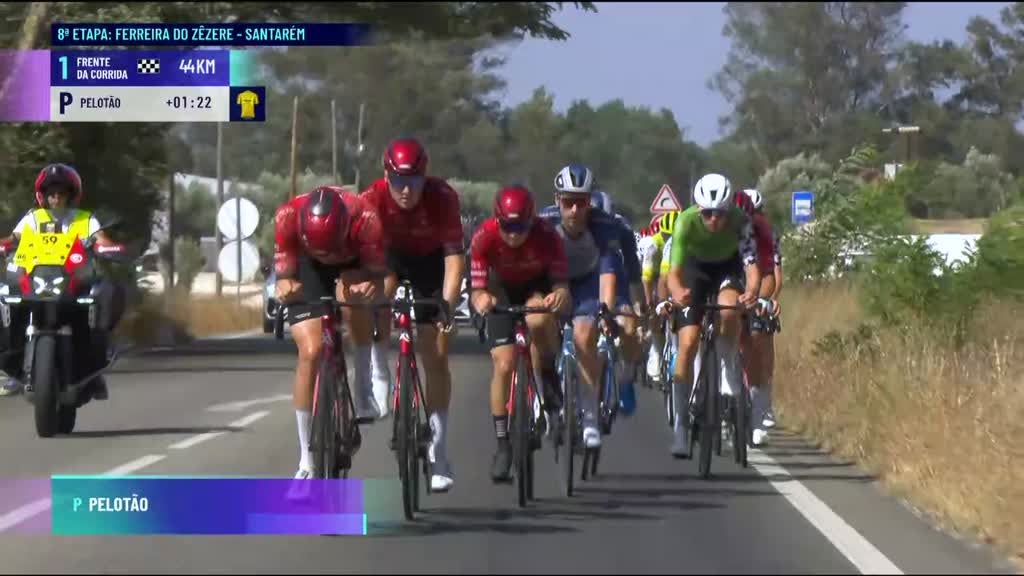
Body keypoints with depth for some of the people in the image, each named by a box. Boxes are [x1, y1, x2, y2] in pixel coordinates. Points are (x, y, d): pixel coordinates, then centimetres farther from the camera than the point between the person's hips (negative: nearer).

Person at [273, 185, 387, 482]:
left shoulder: (365, 219, -38)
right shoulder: (288, 216, -35)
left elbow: (377, 274, -25)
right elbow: (284, 275, -22)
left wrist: (371, 286, -47)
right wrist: (285, 286, -44)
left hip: (354, 264, -1)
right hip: (308, 268, 1)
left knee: (352, 296, -36)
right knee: (310, 352, -13)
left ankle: (363, 388, -13)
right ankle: (306, 462, -4)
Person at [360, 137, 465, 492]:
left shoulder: (442, 197, -35)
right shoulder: (373, 198, -32)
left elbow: (454, 255, -37)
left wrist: (448, 302, -49)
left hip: (430, 260, -2)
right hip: (389, 253, 2)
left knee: (435, 356, -5)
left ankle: (438, 453, 1)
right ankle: (378, 381, -11)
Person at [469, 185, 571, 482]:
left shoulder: (546, 235, -32)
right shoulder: (485, 237, -30)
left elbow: (561, 282, -34)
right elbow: (477, 290, -30)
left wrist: (559, 296, -58)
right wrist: (481, 299, -53)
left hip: (537, 287, -1)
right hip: (502, 292, 1)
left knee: (538, 321, -37)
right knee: (504, 365, -11)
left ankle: (548, 378, -8)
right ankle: (502, 444, 1)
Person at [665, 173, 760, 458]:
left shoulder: (740, 221, -31)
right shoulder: (686, 222, -32)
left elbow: (751, 264, -40)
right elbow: (674, 271, -36)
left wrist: (752, 291, -62)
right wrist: (677, 292, -59)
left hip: (728, 267, 0)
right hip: (695, 267, 0)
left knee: (728, 311, -33)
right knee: (688, 344, -12)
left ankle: (731, 371, -6)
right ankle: (680, 424, -5)